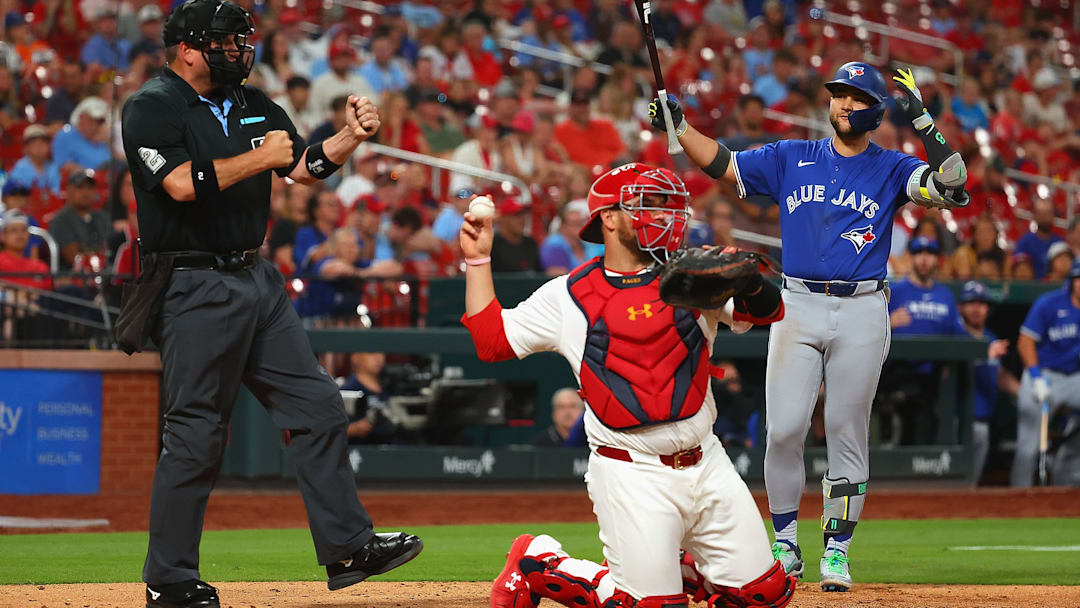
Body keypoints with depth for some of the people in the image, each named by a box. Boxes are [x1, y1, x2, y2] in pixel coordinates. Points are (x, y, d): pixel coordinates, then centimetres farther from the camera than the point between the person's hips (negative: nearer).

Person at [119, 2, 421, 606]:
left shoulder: (252, 105, 15)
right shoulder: (153, 107, -9)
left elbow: (307, 167, 14)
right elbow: (182, 182, -23)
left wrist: (351, 136, -3)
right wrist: (258, 158, -16)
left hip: (259, 281, 8)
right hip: (197, 287, -8)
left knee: (318, 407, 5)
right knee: (196, 434, -5)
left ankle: (348, 548, 10)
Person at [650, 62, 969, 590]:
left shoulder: (891, 169, 5)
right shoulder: (791, 159, 11)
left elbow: (953, 188, -10)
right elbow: (721, 164, 9)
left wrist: (922, 122, -17)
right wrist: (678, 126, -5)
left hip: (862, 313, -1)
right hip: (797, 307, 1)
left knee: (847, 433, 1)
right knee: (784, 429, -5)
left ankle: (836, 551, 8)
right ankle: (785, 544, 8)